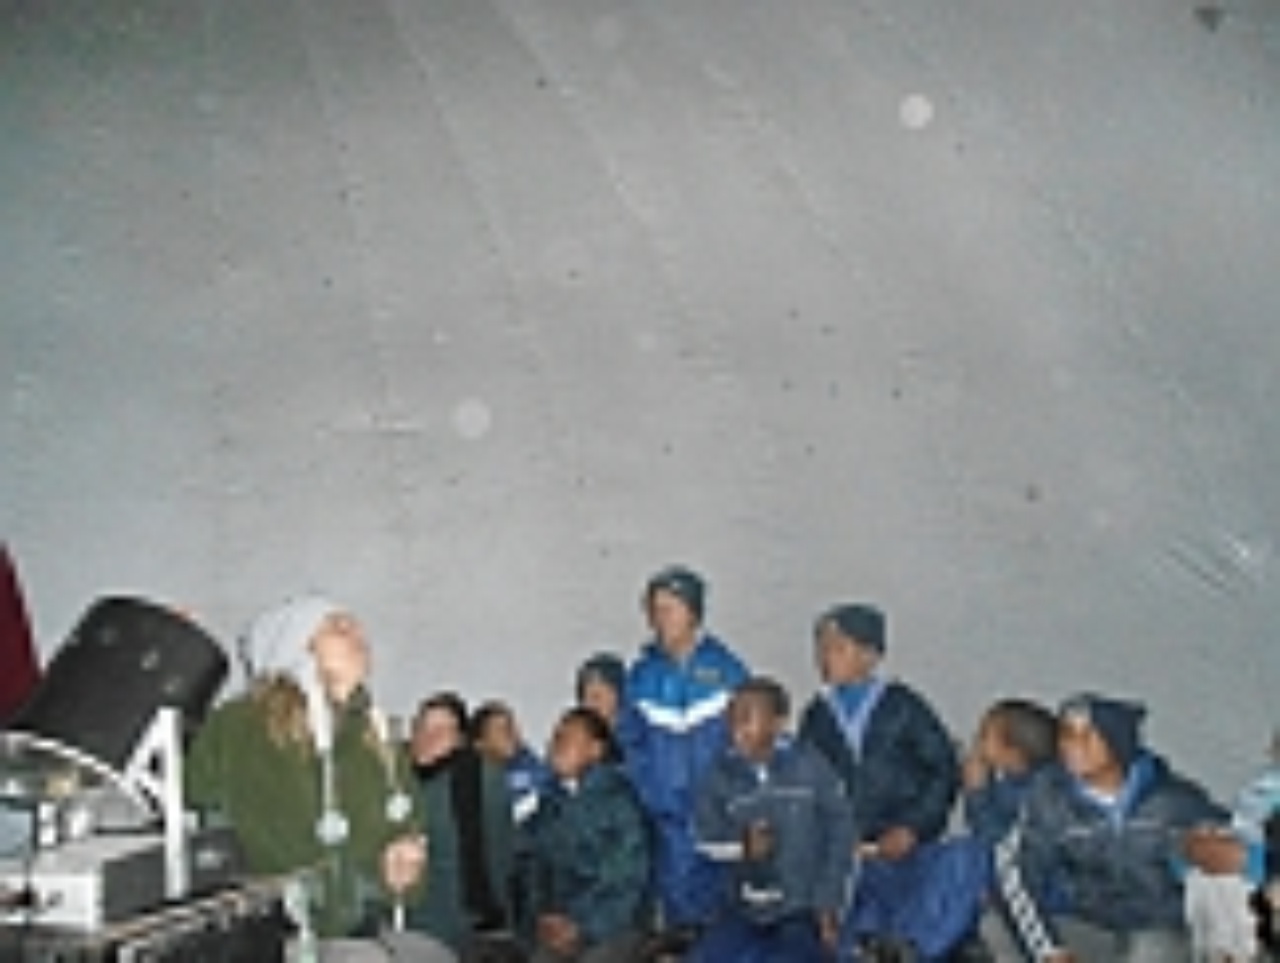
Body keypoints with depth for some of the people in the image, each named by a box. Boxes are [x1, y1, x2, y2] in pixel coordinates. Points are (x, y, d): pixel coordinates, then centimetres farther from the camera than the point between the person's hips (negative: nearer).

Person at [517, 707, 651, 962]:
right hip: (554, 934, 5)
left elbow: (629, 876, -10)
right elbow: (532, 865, 12)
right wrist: (541, 916, -4)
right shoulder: (549, 801, 8)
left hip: (607, 929, -5)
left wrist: (582, 927, -12)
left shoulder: (618, 797, -8)